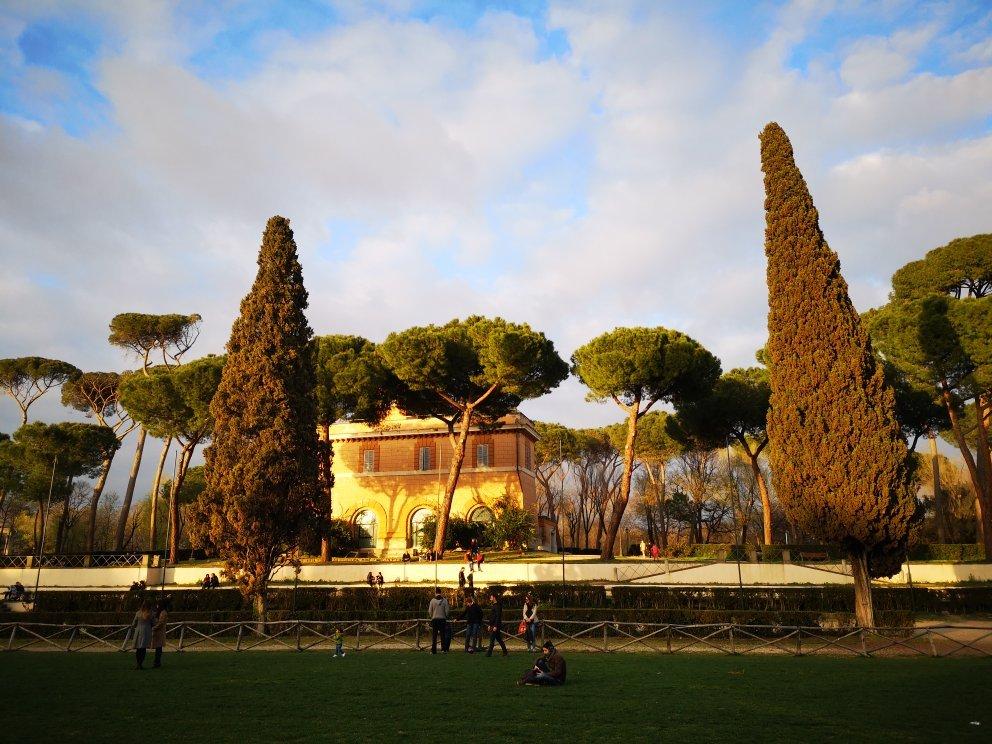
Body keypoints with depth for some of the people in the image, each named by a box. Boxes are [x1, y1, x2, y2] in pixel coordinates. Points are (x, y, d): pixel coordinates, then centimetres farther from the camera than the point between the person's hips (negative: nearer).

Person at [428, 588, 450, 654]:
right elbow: (447, 611, -2)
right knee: (443, 635, 6)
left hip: (434, 619, 0)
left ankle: (433, 650, 5)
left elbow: (430, 611, -1)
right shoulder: (444, 600, -5)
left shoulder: (432, 600, -5)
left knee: (434, 635, 6)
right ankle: (444, 649, 3)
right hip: (443, 619, 0)